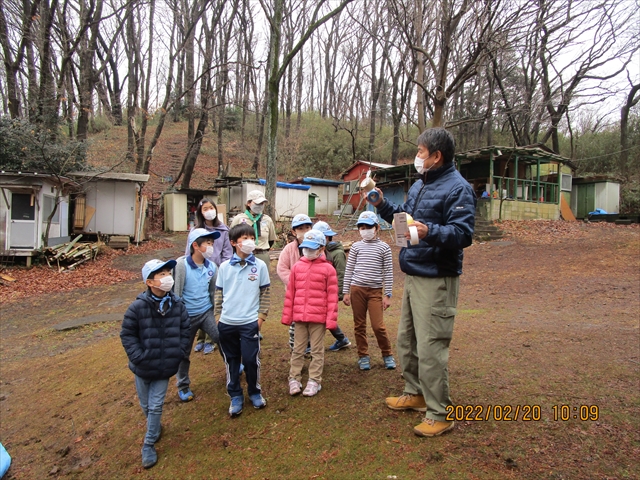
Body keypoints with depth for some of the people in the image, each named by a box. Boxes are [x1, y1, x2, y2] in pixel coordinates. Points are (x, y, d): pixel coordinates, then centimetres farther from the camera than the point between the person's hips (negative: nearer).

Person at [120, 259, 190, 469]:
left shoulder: (177, 305, -10)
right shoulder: (138, 307, -18)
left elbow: (185, 332, 1)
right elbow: (127, 335, -9)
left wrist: (180, 354, -6)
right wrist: (139, 357, -15)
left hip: (165, 367, 1)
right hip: (142, 367, 0)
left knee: (156, 406, 6)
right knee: (146, 405, 19)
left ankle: (149, 444, 25)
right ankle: (155, 429, 47)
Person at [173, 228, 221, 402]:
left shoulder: (212, 267, -5)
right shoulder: (181, 265, -18)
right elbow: (175, 293, -13)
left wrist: (217, 314, 10)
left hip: (206, 312, 3)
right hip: (187, 315, -2)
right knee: (183, 353, 12)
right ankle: (183, 386, 33)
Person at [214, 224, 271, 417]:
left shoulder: (260, 266, -3)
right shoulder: (224, 267, 1)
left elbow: (265, 293, 2)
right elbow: (219, 293, 9)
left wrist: (261, 316, -2)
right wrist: (218, 316, 7)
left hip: (250, 323, -2)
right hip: (226, 323, 2)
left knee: (251, 360, 4)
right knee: (231, 361, 12)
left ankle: (255, 392, 28)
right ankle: (235, 396, 28)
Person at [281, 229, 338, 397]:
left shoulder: (328, 269, -5)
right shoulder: (297, 267, 4)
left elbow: (332, 296, -5)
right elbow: (290, 293, 7)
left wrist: (331, 319, -8)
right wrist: (287, 315, 6)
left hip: (319, 318, -3)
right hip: (299, 316, 3)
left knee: (317, 350, 9)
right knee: (297, 349, 13)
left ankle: (314, 381, 20)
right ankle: (294, 379, 24)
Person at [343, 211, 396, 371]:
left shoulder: (384, 247, 1)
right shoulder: (356, 246, 6)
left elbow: (388, 272, 1)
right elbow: (349, 270, 8)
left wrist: (387, 295, -2)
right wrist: (346, 292, 4)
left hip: (375, 291, -2)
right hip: (357, 289, 2)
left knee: (378, 325, -5)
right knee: (359, 325, 8)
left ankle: (387, 354, 17)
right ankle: (363, 355, 22)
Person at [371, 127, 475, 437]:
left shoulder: (457, 188, -14)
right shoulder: (419, 185, 14)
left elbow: (463, 234, -23)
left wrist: (430, 232, -37)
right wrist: (383, 205, 12)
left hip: (436, 280, -9)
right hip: (412, 275, 10)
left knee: (430, 348, -3)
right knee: (407, 341, 19)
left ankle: (438, 414, 13)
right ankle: (415, 394, 38)